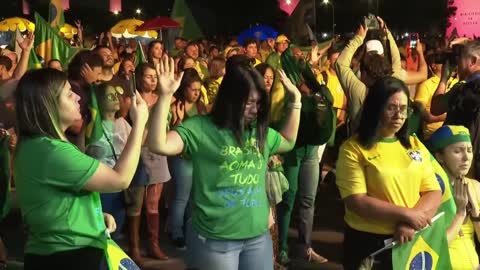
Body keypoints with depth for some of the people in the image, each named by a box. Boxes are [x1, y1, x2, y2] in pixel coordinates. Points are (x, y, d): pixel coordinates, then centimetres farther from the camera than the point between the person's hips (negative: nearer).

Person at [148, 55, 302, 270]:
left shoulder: (260, 131, 10)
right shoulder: (201, 128, -9)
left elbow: (288, 142, 29)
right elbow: (158, 145, -21)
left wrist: (295, 100, 22)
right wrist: (165, 97, -27)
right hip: (214, 239, -5)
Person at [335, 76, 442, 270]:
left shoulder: (415, 145, 7)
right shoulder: (353, 149, -9)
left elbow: (434, 193, 2)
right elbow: (356, 202, -17)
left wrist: (410, 224, -14)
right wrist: (406, 214, -17)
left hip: (411, 241, 4)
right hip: (368, 243, -4)